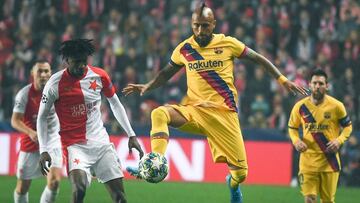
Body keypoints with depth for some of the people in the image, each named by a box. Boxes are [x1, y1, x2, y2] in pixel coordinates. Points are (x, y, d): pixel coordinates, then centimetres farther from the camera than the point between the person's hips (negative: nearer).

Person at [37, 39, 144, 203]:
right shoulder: (56, 83, -8)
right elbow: (42, 117, 3)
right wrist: (43, 150, -5)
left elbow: (115, 104, 17)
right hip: (75, 145, -4)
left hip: (102, 143, 4)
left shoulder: (99, 76, 2)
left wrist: (131, 135, 15)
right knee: (79, 189, -28)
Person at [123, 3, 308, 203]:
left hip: (224, 113, -1)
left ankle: (233, 183, 36)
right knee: (159, 114, -30)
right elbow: (166, 73, 21)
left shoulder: (228, 44, 0)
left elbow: (258, 59, 9)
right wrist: (147, 86, 4)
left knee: (240, 172, -3)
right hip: (195, 110, 1)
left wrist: (283, 80, 6)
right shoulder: (184, 49, 6)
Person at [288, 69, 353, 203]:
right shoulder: (300, 107, -2)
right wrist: (296, 141, -10)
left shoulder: (336, 106, -5)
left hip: (329, 159, 0)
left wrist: (339, 140, -12)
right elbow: (292, 128, 11)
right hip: (308, 158, 0)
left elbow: (348, 126, 6)